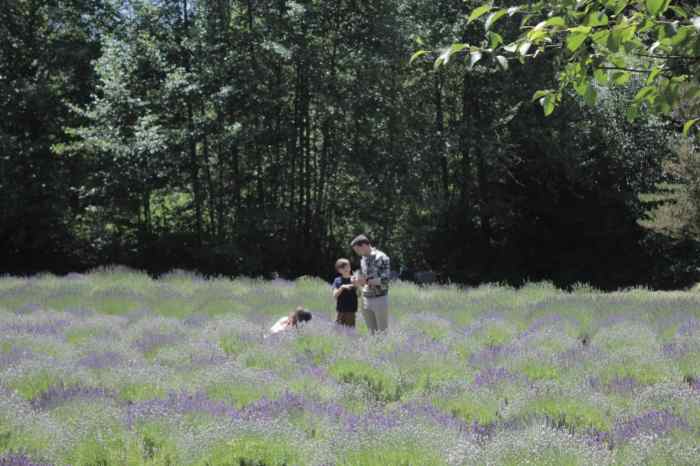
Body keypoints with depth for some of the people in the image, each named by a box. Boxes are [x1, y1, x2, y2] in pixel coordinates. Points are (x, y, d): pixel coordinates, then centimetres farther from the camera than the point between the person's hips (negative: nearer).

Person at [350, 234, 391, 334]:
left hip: (380, 299, -7)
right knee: (372, 332, 7)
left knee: (382, 332, -2)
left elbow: (385, 280, -17)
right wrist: (359, 282, 1)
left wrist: (365, 281, -20)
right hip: (366, 299, 7)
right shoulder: (364, 259, 13)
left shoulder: (381, 257, -11)